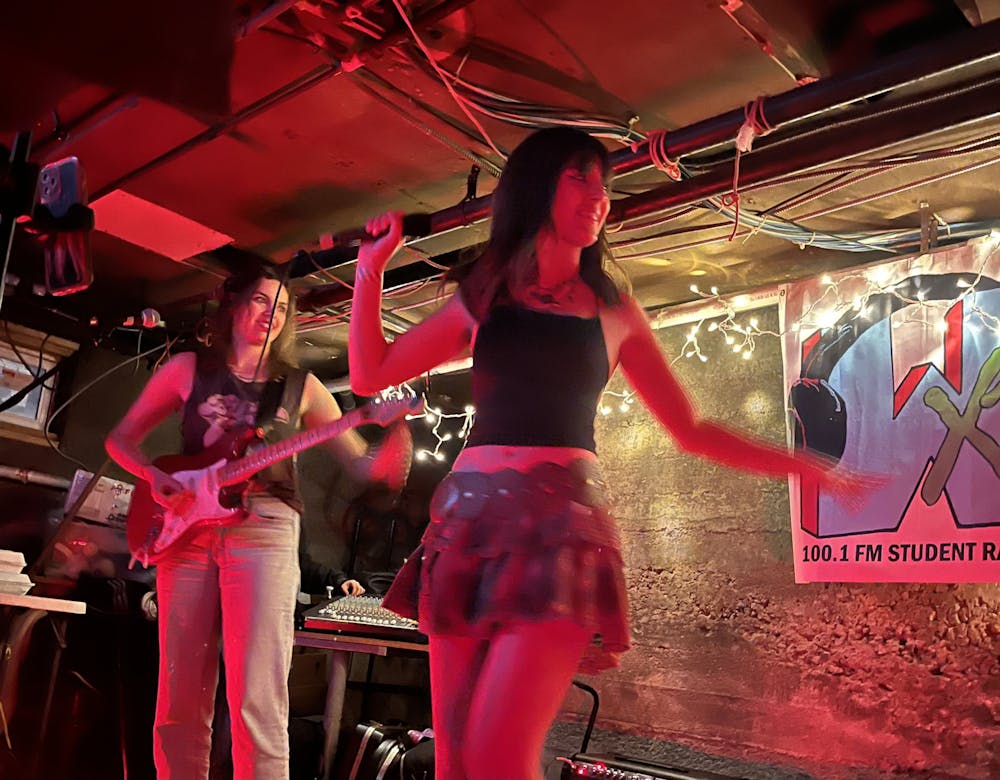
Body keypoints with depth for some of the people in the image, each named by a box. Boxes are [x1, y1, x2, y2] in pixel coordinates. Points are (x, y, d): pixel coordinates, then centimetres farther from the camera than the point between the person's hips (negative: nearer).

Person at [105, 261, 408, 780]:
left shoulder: (300, 386, 12)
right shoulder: (189, 368, 12)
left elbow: (361, 463, 9)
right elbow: (121, 438, 16)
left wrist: (392, 451, -13)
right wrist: (156, 478, -4)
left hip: (264, 529, -1)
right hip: (187, 527, 1)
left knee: (257, 702, -10)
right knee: (179, 700, 4)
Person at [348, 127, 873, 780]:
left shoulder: (613, 311, 13)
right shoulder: (483, 298, 15)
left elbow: (691, 432, 15)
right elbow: (369, 377, 13)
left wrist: (805, 467, 9)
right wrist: (372, 267, 11)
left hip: (562, 520, -2)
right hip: (470, 514, 2)